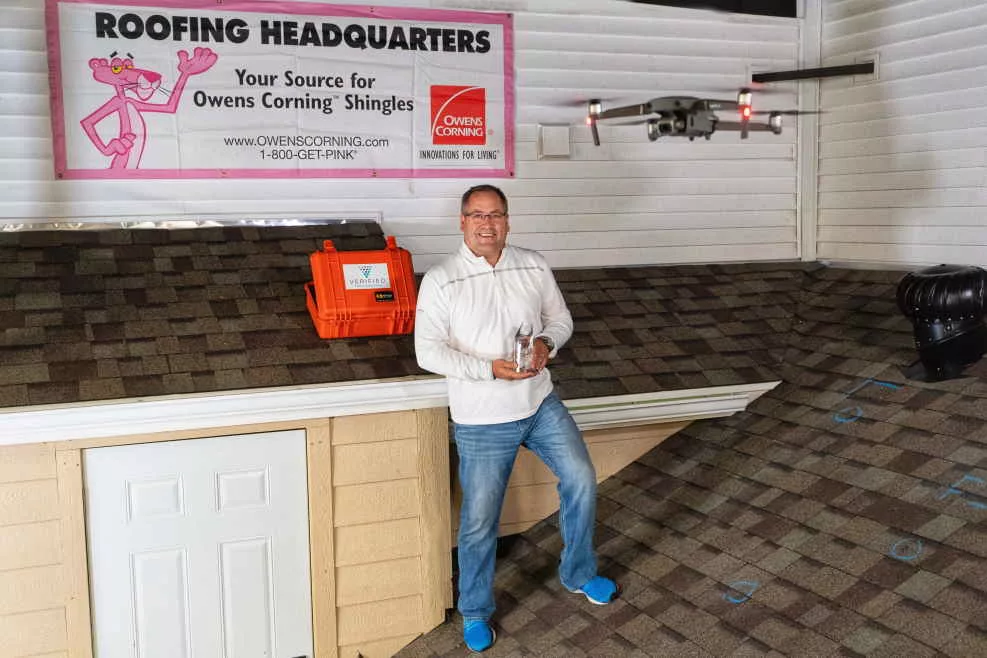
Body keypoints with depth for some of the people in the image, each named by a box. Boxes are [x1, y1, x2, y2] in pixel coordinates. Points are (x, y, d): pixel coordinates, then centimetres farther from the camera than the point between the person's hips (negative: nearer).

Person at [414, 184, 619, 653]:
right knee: (480, 521, 4)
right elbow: (429, 351, -16)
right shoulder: (440, 280, -13)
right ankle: (475, 613, 27)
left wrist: (547, 343, -13)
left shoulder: (533, 266, -1)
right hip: (482, 420, -4)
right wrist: (491, 369, -25)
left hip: (541, 403, 4)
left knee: (581, 481, 6)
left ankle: (579, 575, 31)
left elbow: (561, 317, 9)